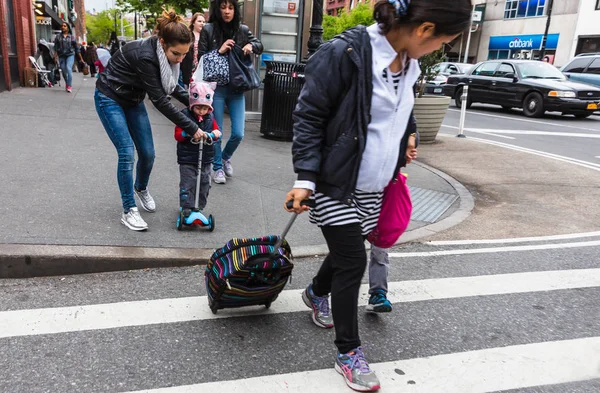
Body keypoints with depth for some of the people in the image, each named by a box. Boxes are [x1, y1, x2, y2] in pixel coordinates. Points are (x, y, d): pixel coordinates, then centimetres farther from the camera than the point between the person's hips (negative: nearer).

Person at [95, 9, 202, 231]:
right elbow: (160, 101, -31)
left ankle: (141, 188, 34)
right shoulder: (145, 56, -34)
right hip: (110, 99, -7)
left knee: (147, 153, 4)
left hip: (133, 100, 7)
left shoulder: (163, 53, -11)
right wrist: (191, 128, -28)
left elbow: (171, 86, 6)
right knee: (127, 154, -13)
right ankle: (129, 211, -1)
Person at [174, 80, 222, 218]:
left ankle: (199, 208, 25)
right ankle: (186, 209, 4)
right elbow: (177, 135, -10)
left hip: (206, 159, 5)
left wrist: (215, 134, -15)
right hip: (187, 160, -4)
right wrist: (188, 133, -30)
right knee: (187, 185, -4)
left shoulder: (210, 118, 5)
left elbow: (216, 130, 9)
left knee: (204, 184, 11)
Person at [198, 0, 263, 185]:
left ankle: (225, 157, 33)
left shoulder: (243, 30, 4)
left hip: (237, 88, 3)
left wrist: (251, 46, -4)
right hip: (216, 88, -2)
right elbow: (200, 57, -3)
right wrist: (219, 51, -17)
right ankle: (217, 167, 25)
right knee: (216, 131, 5)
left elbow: (259, 45, 17)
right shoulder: (208, 30, -3)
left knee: (238, 133, 2)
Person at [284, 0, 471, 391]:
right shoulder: (345, 53, -20)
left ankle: (317, 293, 51)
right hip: (336, 184, -7)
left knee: (348, 252, 19)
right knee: (353, 261, -3)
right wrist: (306, 177, -21)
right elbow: (308, 116, -16)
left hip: (374, 188, 7)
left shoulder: (408, 62, 4)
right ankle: (349, 352, 17)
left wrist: (408, 132, 7)